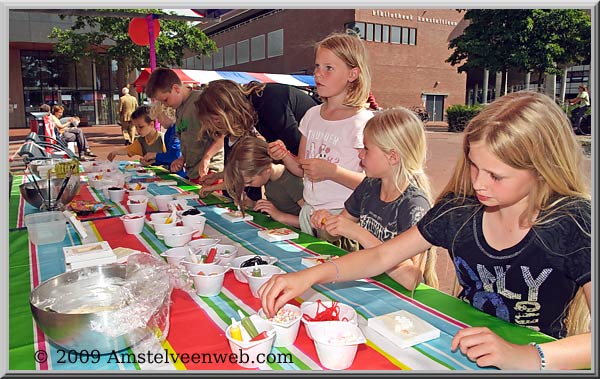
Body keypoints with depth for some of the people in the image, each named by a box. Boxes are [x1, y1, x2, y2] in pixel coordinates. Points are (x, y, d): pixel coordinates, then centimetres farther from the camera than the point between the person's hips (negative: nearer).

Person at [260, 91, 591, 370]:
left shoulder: (573, 224, -16)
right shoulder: (459, 208, -6)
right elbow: (382, 255, -3)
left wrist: (527, 356, -37)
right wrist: (309, 276, -15)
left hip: (535, 360, -1)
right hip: (460, 346, 2)